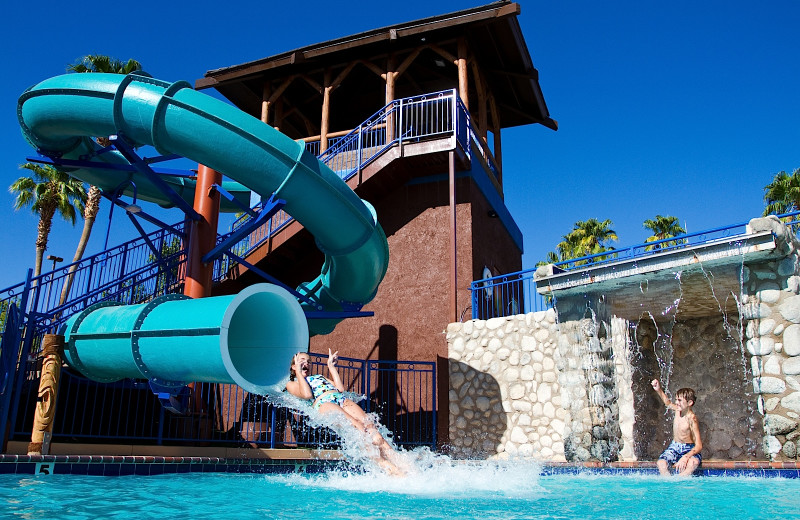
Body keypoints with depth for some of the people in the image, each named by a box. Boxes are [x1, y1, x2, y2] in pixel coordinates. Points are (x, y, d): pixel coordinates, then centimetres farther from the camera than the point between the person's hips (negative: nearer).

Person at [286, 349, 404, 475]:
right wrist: (298, 372, 8)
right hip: (323, 403, -5)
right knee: (357, 427, -30)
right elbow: (307, 394, -2)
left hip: (342, 400, 5)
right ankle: (383, 464, -38)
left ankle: (395, 459, -30)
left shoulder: (319, 376, 38)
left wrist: (331, 366, 28)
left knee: (370, 426, -20)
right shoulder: (291, 383, 22)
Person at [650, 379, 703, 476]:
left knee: (694, 463, -39)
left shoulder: (691, 418, -19)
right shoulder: (678, 409, -2)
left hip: (689, 449, -5)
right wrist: (659, 390, 13)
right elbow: (667, 403, 26)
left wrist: (685, 457, -37)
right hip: (674, 447, 5)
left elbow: (699, 446, -23)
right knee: (661, 463, -26)